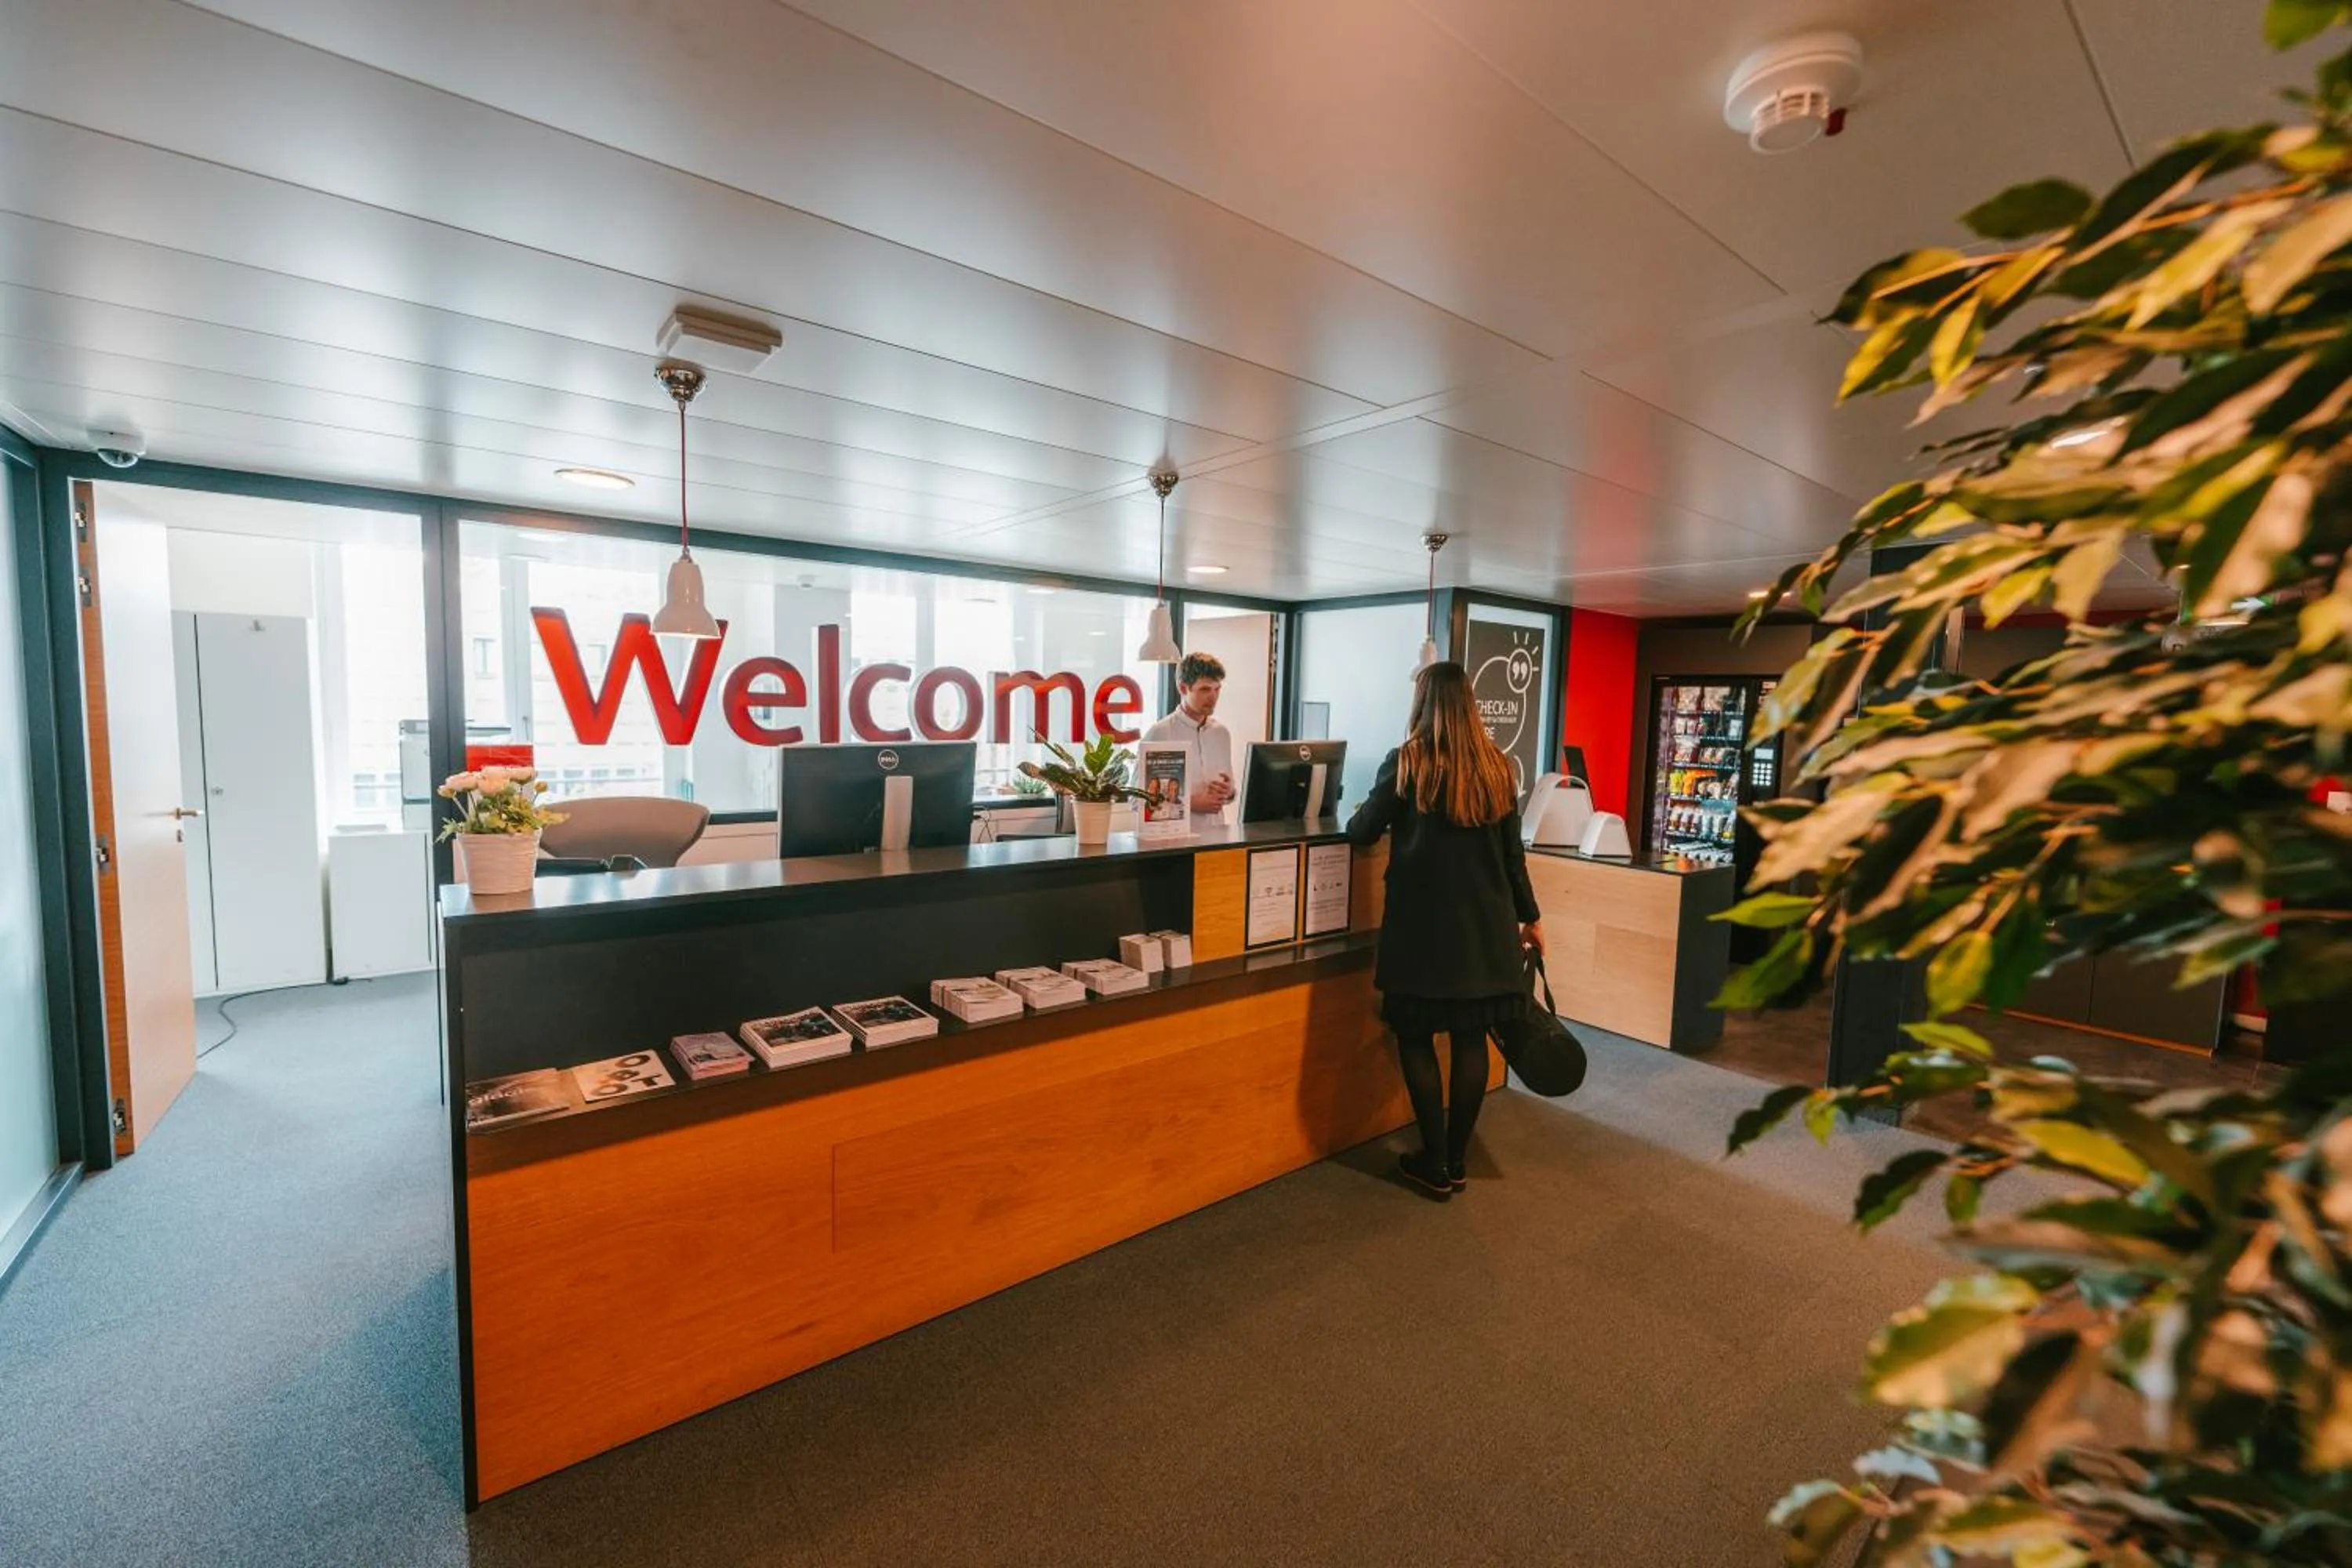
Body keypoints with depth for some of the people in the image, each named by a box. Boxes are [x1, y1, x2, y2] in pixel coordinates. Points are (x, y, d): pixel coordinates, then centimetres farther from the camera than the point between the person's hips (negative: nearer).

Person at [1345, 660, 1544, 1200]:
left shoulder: (1405, 763, -8)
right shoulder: (1497, 766, 3)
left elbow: (1361, 834, -1)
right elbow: (1512, 852, 7)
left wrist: (1360, 815, 22)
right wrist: (1529, 916, 18)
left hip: (1422, 924, -4)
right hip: (1485, 923, 4)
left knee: (1416, 1036, 8)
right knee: (1471, 1039, 12)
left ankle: (1435, 1163, 15)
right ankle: (1456, 1161, 23)